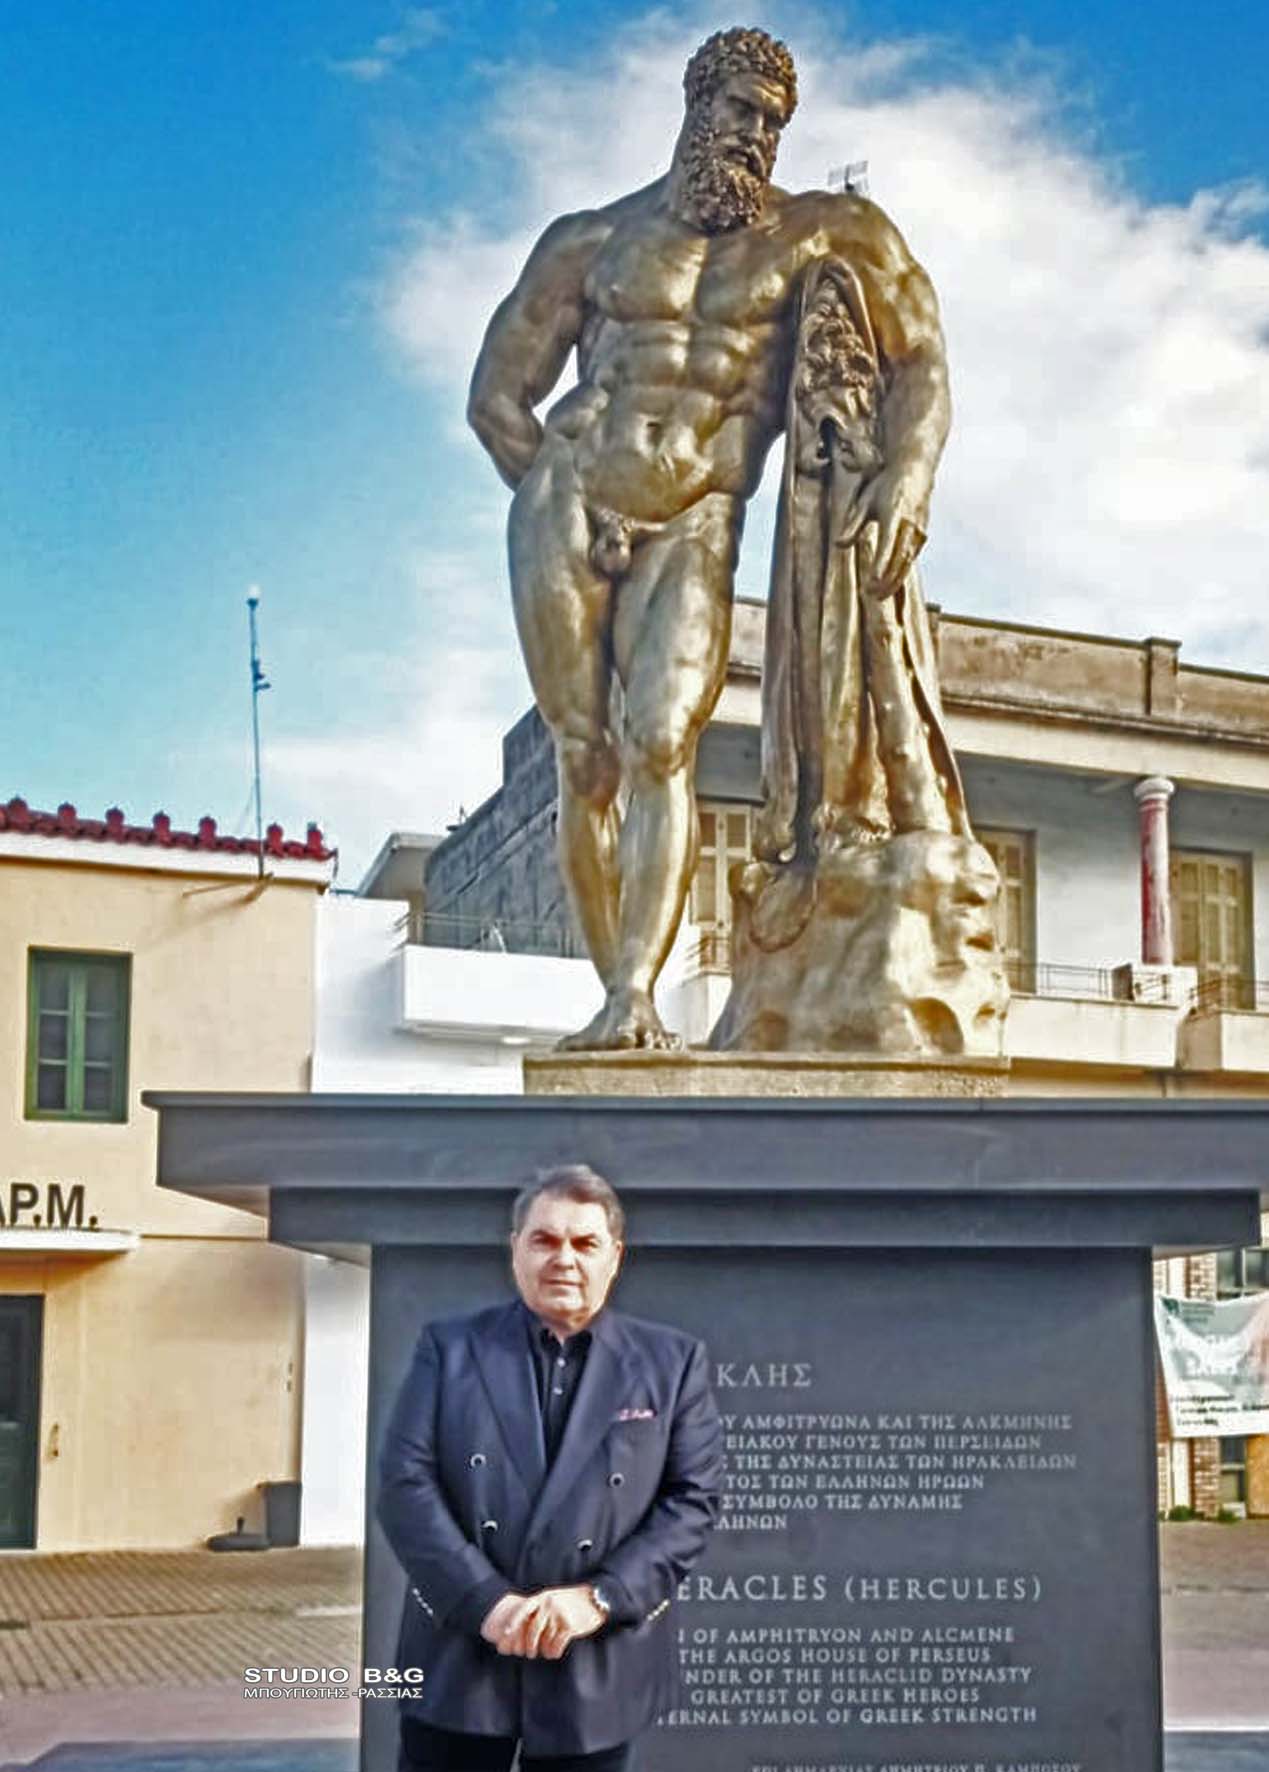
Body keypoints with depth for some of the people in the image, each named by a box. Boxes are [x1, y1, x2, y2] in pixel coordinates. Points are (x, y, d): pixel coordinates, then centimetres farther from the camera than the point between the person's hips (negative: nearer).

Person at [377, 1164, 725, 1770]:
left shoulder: (672, 1363, 5)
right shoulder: (450, 1348, 4)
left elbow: (692, 1499, -1)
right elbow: (406, 1483, -4)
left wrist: (599, 1598, -14)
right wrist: (486, 1602, -16)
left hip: (596, 1666, 0)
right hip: (458, 1652, 0)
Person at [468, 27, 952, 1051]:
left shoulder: (822, 233, 9)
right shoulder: (593, 240, 11)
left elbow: (918, 359, 1)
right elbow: (498, 397, 15)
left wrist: (906, 475, -15)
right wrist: (563, 500, 6)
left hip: (694, 529, -1)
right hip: (567, 504, 1)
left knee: (662, 746, -20)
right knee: (585, 763, -4)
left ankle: (635, 996, -27)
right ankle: (618, 994, 2)